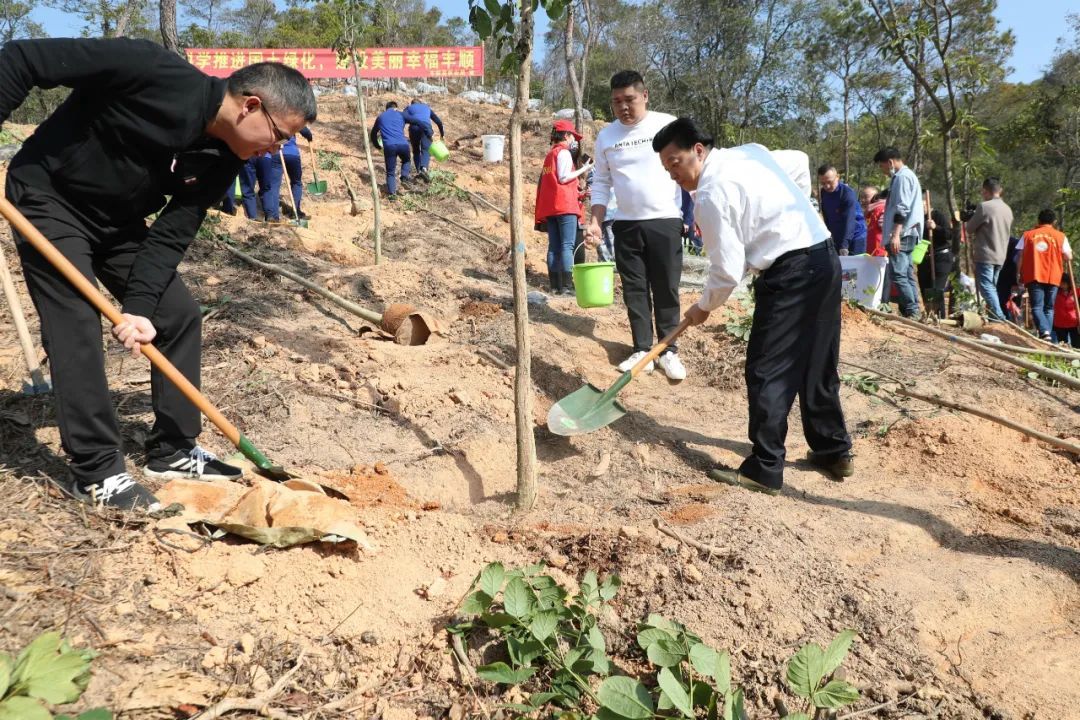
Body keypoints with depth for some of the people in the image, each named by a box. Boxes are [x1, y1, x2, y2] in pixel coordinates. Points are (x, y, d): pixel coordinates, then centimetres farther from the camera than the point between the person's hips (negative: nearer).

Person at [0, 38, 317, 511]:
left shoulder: (221, 159, -9)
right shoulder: (154, 73, -28)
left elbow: (171, 235, -8)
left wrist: (139, 305, -21)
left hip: (119, 220, 7)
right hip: (50, 201, -7)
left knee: (179, 315, 2)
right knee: (77, 330, -12)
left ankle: (172, 452, 12)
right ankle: (95, 471, 1)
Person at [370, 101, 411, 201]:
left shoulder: (380, 116, 25)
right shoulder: (401, 114, 22)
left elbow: (373, 133, 33)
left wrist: (377, 145, 46)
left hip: (389, 146, 0)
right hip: (403, 144, 0)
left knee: (391, 172, 8)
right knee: (406, 161, 31)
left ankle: (392, 193, -9)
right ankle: (404, 177, 7)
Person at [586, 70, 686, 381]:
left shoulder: (668, 125, -4)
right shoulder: (606, 136, 5)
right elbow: (601, 183, 10)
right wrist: (595, 221, 1)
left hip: (665, 221, -3)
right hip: (626, 225, 3)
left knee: (666, 290, 1)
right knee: (634, 291, 6)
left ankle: (669, 351, 10)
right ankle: (642, 349, 14)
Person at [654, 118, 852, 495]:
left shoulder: (710, 195, -14)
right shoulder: (752, 150, 12)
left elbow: (728, 271, -14)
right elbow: (800, 161, 31)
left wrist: (703, 308, 4)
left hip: (790, 274, -9)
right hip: (825, 257, 10)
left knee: (768, 371, -3)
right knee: (817, 365, 18)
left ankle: (764, 470, 3)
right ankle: (835, 451, 29)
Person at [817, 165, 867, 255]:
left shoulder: (847, 193, -20)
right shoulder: (823, 193, 1)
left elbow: (849, 221, -28)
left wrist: (844, 246, -37)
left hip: (855, 236, -6)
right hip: (837, 237, 6)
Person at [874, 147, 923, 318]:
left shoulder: (902, 177, -11)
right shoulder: (906, 175, 22)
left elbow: (902, 209, -20)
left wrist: (896, 234, -25)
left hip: (901, 234, -11)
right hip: (906, 234, 11)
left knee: (897, 274, -13)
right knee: (906, 274, 9)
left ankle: (911, 311, -13)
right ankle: (912, 312, 11)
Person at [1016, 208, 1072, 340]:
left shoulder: (1028, 235, 6)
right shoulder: (1060, 236, 4)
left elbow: (1020, 257, 3)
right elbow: (1068, 257, 2)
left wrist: (1019, 274, 9)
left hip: (1033, 276, -1)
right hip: (1053, 276, 1)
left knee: (1037, 307, -4)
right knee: (1049, 308, 11)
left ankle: (1044, 332, -26)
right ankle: (1047, 334, 3)